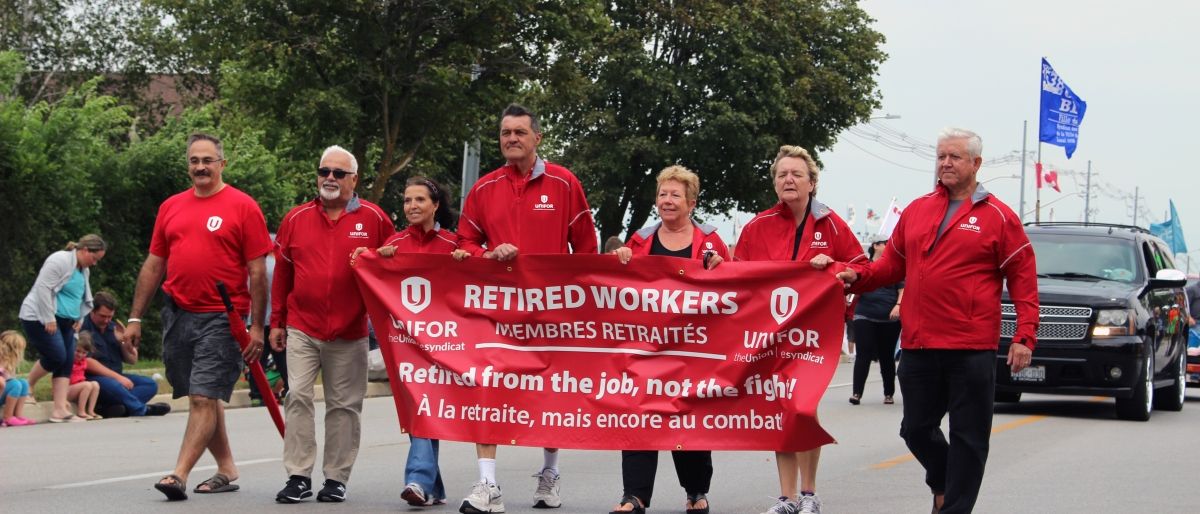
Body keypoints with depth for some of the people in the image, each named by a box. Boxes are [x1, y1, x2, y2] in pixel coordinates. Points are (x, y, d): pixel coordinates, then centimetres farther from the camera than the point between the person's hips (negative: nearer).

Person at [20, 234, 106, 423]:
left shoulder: (84, 270, 14)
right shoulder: (60, 260, -15)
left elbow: (85, 298, 27)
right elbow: (43, 288, -21)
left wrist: (79, 318, 13)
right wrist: (49, 319, -22)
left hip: (64, 321, 9)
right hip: (40, 318, -9)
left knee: (67, 363, -1)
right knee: (57, 357, -16)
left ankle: (60, 409, -5)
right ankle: (27, 387, 8)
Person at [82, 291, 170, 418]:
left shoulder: (113, 328, 15)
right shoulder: (83, 328, -9)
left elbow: (133, 360, 17)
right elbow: (88, 363, -18)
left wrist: (124, 342, -3)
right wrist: (117, 377, -20)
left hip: (117, 377, 8)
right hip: (93, 379, -8)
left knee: (151, 384, -11)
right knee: (112, 385, -39)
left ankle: (108, 408, -32)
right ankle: (142, 410, -17)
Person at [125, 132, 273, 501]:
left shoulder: (243, 207, -3)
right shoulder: (171, 207, 12)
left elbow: (258, 271, -5)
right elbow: (153, 266, 16)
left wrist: (256, 326, -9)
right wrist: (135, 318, 13)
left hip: (222, 319, -6)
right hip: (177, 315, 6)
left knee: (203, 397, -11)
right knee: (203, 397, 12)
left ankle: (179, 475, -15)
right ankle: (227, 470, 23)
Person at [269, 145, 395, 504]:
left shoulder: (374, 219, 1)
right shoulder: (296, 219, 7)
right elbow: (282, 273, 10)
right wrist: (277, 322, 10)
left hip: (350, 333, -1)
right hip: (302, 329, 1)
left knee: (344, 406, 5)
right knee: (298, 397, -7)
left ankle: (336, 478, 13)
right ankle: (298, 477, -3)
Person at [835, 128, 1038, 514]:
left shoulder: (998, 217, -2)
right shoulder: (916, 211, 11)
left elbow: (1023, 280, -3)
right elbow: (893, 264, 15)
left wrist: (1024, 336, -10)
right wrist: (858, 275, -3)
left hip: (971, 349, -4)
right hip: (918, 345, 4)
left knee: (967, 437, 3)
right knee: (916, 428, 13)